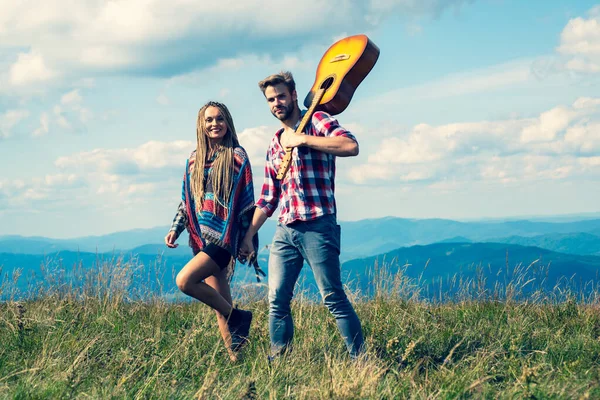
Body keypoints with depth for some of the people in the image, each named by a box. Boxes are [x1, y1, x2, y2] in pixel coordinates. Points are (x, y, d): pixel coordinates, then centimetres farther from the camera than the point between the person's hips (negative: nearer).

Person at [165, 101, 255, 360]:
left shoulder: (236, 157, -4)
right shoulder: (194, 160, 14)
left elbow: (246, 202, -6)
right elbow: (186, 201, 19)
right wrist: (175, 229, 6)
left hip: (224, 237, -6)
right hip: (202, 239, 6)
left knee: (184, 281, -21)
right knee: (221, 303, 4)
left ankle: (236, 317, -5)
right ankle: (234, 358, 9)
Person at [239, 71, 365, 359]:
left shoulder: (316, 121, 2)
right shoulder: (275, 145, 21)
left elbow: (351, 146, -18)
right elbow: (267, 198, 22)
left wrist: (302, 140, -13)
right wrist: (248, 235, 16)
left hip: (317, 225, -6)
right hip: (285, 230, 7)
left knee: (333, 298, -7)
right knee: (277, 301, 3)